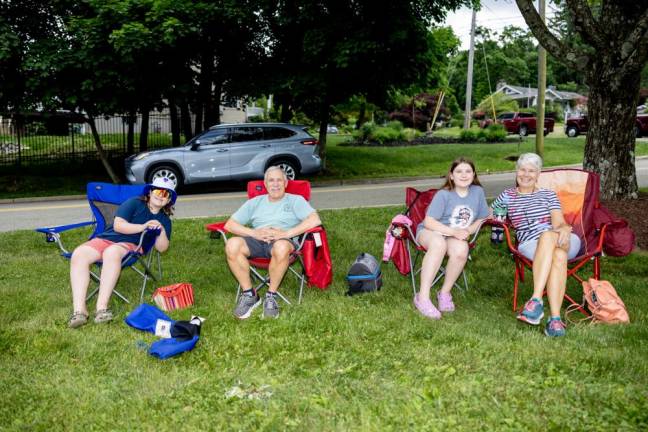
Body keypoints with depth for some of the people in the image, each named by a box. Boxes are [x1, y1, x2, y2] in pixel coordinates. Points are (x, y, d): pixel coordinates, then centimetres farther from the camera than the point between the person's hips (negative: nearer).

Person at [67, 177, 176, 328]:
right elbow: (118, 225, -5)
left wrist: (163, 232, -9)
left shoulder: (164, 220, 16)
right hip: (106, 238, 1)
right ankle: (79, 309, -37)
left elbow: (161, 248, 9)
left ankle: (102, 307, -45)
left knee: (112, 252, -39)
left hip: (129, 246, -1)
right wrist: (143, 227, -16)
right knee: (79, 254, -30)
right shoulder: (134, 203, 7)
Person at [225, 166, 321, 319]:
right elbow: (230, 224, 14)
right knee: (232, 245, -30)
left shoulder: (295, 200, 15)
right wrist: (254, 233, -6)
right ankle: (249, 294, -17)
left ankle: (271, 296, -21)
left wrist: (286, 233, -14)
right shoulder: (255, 202, 23)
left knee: (281, 247, -41)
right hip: (256, 241, 3)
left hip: (283, 241, -3)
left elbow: (315, 220, -4)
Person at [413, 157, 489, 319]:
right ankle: (423, 297, -37)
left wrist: (467, 231, -11)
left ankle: (445, 292, -14)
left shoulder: (478, 192, 1)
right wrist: (454, 231, -24)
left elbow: (481, 219, 9)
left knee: (461, 249, -35)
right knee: (439, 243, -40)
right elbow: (428, 222, -15)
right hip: (430, 232, -3)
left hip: (456, 237, 3)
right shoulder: (443, 194, -11)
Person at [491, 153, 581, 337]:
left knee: (548, 235, -40)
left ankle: (536, 300, -49)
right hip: (529, 245, -1)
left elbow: (559, 223, 5)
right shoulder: (507, 196, 22)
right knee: (559, 256, -38)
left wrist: (564, 229, -20)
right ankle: (555, 318, -49)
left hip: (558, 240, 1)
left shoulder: (548, 195, 20)